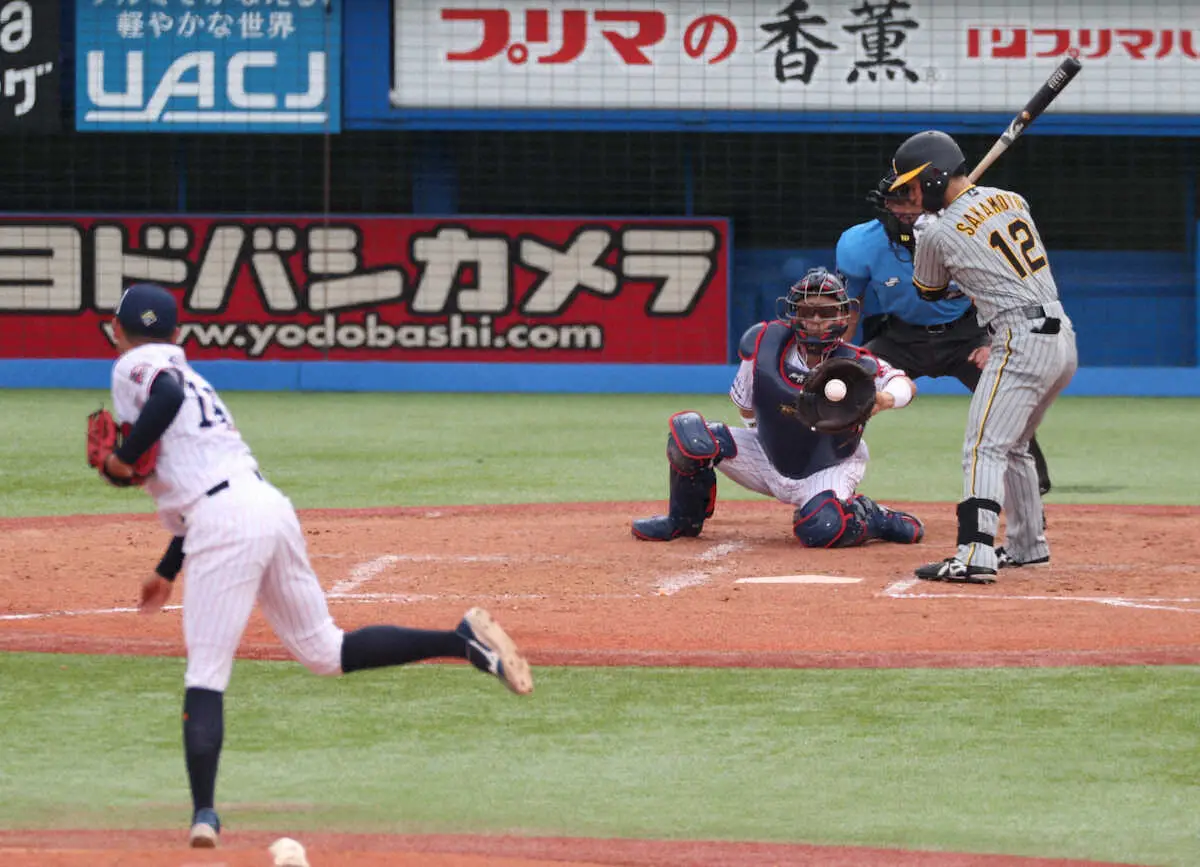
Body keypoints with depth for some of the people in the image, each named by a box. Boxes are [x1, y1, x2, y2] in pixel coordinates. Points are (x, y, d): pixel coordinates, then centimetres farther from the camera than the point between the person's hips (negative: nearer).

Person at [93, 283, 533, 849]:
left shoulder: (136, 367, 6)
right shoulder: (184, 373, 30)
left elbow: (168, 395, -19)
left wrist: (120, 460, -8)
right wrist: (168, 570, 36)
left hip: (224, 524, -8)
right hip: (269, 505, 8)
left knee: (205, 675, -7)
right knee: (326, 653, 15)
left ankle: (204, 814, -14)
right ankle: (463, 641, 6)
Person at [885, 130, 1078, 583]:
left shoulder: (938, 234, -6)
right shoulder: (1012, 200, 12)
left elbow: (929, 291, 13)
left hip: (1021, 340, -8)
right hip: (1064, 338, 8)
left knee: (984, 448, -13)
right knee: (1014, 445, 23)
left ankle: (975, 555, -26)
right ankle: (1028, 545, 30)